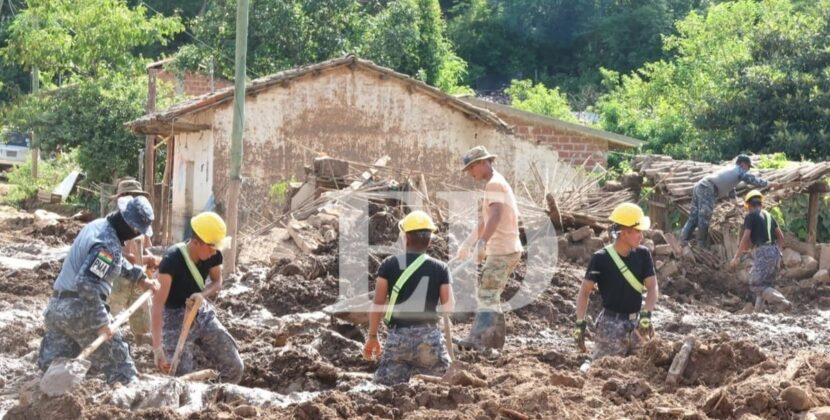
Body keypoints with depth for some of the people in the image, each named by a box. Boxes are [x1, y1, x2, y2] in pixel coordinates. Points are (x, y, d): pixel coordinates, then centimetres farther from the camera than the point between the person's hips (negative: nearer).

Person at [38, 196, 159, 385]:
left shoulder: (97, 226, 11)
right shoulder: (108, 245, -19)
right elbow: (87, 283, -27)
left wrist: (139, 277, 24)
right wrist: (102, 322, -23)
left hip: (57, 305, 9)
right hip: (80, 309, -9)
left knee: (50, 367, 11)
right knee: (118, 362, 2)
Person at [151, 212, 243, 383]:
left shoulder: (213, 255, -13)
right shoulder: (172, 259, -31)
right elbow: (157, 304, -35)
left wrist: (201, 295, -19)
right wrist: (157, 347, -42)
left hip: (202, 313, 6)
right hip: (175, 319, -6)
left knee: (235, 367, 4)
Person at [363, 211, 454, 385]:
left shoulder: (389, 265, 3)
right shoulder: (440, 268, 2)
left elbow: (377, 304, 2)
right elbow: (449, 307, -3)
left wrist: (372, 337, 11)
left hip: (397, 337, 1)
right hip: (428, 336, 0)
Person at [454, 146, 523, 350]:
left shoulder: (495, 183, -13)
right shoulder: (497, 184, 20)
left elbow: (496, 215, -30)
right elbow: (484, 221, 28)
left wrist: (482, 242, -40)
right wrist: (467, 244, 28)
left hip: (502, 250, -10)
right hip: (506, 249, 10)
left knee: (487, 295, -13)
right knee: (491, 296, 14)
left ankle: (479, 340, -19)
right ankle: (495, 340, 17)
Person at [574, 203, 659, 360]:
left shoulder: (643, 254, 1)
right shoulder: (601, 259, -11)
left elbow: (652, 287, -2)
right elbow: (584, 292, -8)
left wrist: (646, 314, -18)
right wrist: (580, 324, -16)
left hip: (635, 323, 5)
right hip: (611, 325, -5)